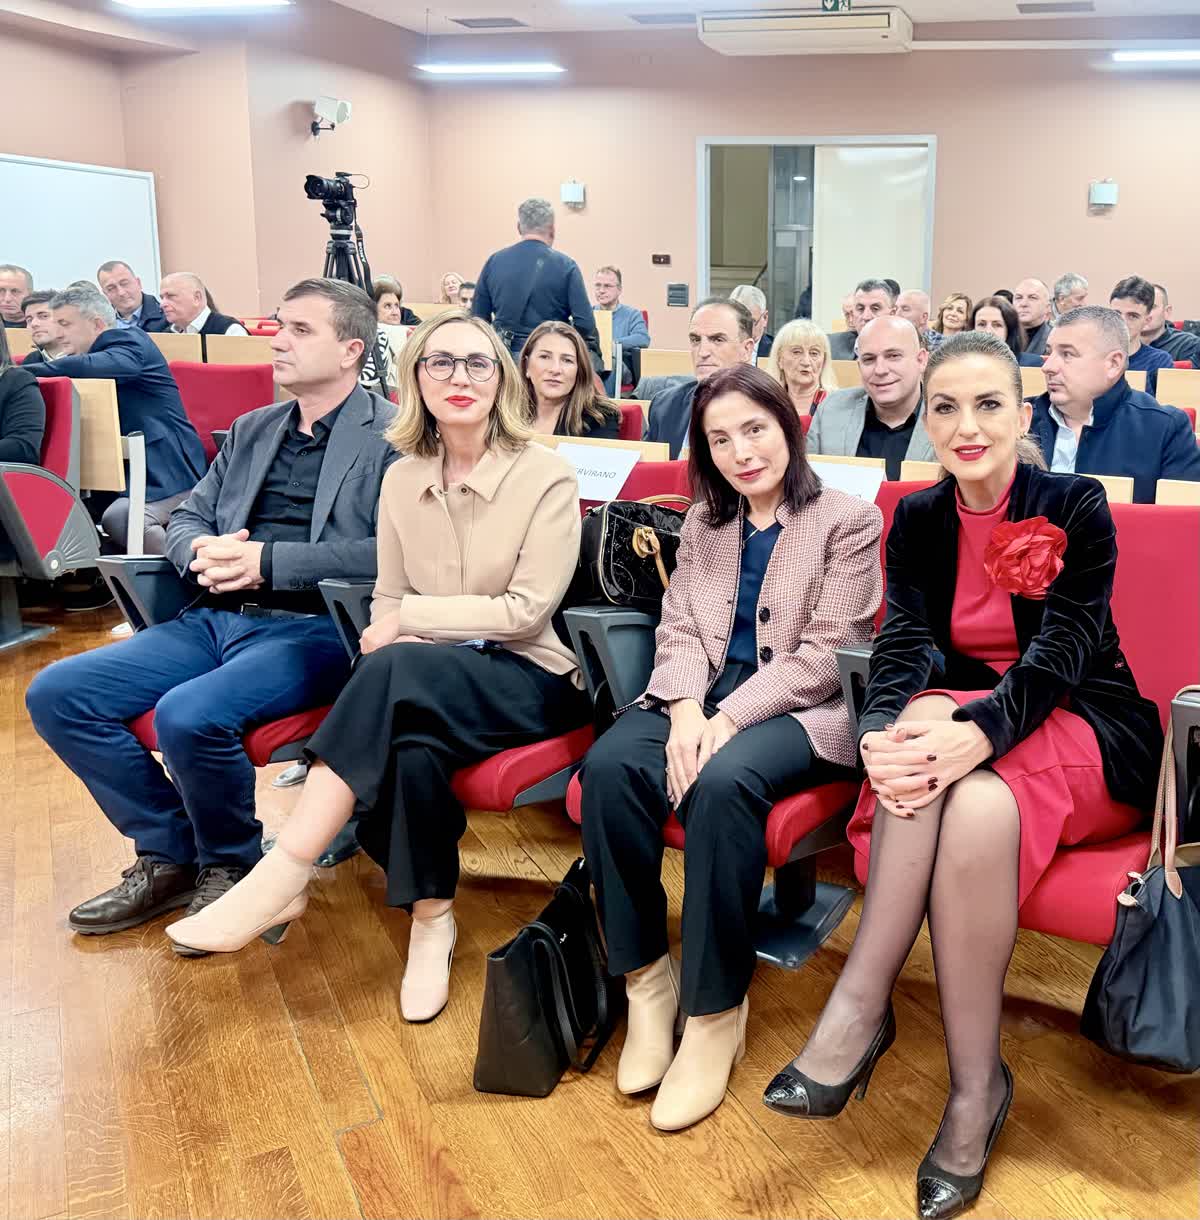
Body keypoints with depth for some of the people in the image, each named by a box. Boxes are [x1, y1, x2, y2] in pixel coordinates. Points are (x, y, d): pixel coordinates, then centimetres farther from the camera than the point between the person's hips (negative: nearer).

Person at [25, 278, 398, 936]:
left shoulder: (393, 437, -4)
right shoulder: (252, 430, 20)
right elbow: (187, 517, 23)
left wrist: (269, 560, -18)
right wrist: (201, 552, -3)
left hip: (311, 628, -7)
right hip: (215, 618, 8)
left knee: (189, 714, -32)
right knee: (55, 693, -6)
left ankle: (231, 866, -1)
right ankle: (168, 857, 8)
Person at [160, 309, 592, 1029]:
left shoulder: (547, 476, -6)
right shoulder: (402, 480, 8)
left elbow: (527, 610, -12)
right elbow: (387, 604, 9)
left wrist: (413, 620, -13)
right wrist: (395, 629, -15)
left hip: (530, 678, -3)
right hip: (426, 682, 4)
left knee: (397, 669, -35)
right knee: (409, 751, -35)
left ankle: (280, 881, -29)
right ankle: (432, 917, -11)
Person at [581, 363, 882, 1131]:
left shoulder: (848, 521, 0)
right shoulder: (704, 522, 16)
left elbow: (825, 653, -9)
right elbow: (679, 629, 7)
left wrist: (729, 719, -19)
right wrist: (686, 707, -14)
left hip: (801, 708, -4)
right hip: (705, 695, 5)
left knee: (723, 783, -36)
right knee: (610, 765, -27)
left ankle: (717, 1011, -20)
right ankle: (646, 976, -12)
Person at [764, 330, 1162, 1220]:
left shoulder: (1076, 507, -6)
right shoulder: (919, 519, 5)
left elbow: (1062, 649, -18)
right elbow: (905, 641, -8)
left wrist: (981, 732, -38)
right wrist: (882, 734, -30)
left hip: (1083, 733, -3)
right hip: (959, 714, 3)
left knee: (978, 803, -36)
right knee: (920, 737, -34)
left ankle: (859, 1011, -23)